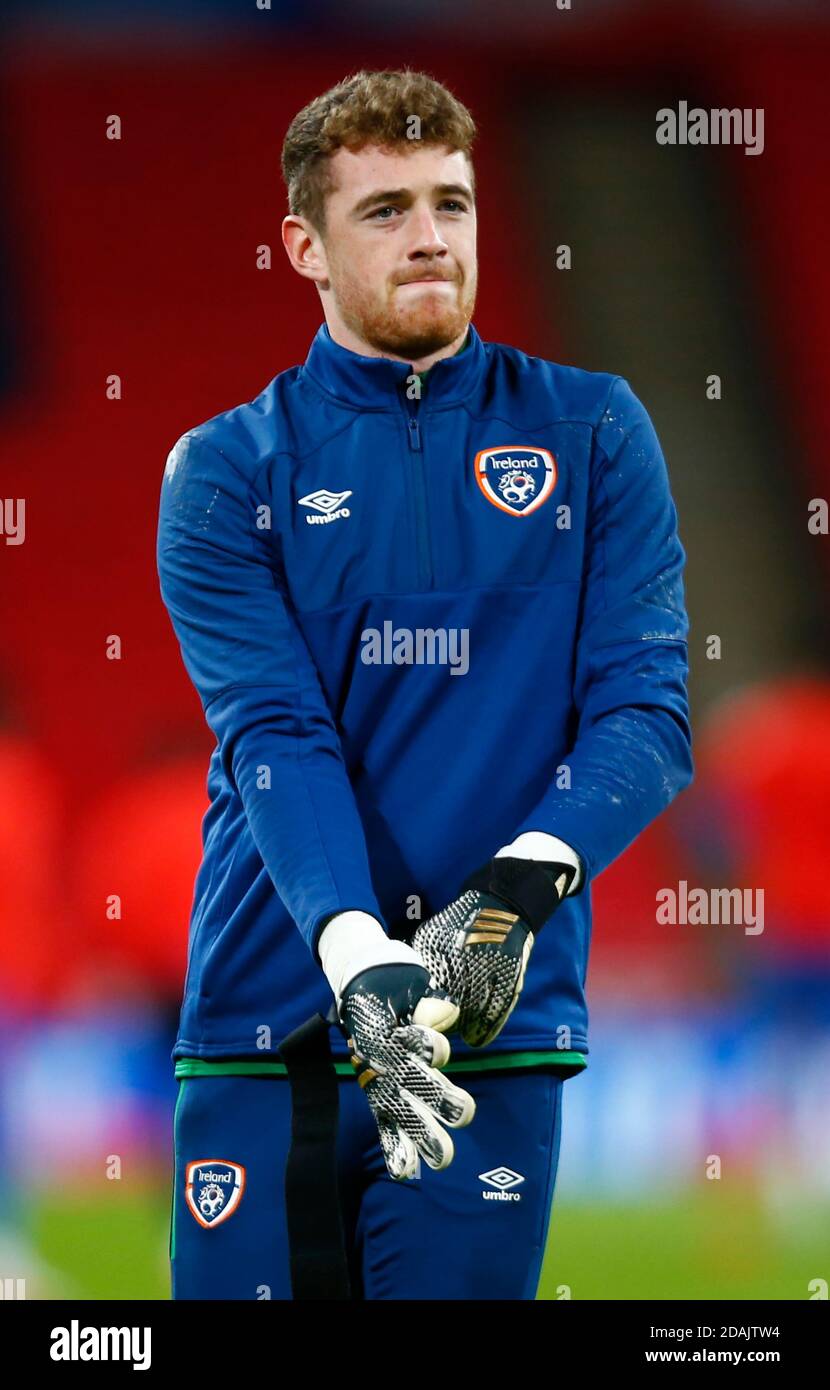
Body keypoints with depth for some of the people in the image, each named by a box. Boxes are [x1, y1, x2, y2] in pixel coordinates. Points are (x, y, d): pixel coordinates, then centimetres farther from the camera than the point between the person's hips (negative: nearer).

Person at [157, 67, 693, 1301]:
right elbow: (273, 735, -8)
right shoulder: (227, 471, 4)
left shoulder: (591, 435, 6)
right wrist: (359, 958, -25)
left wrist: (520, 888, -20)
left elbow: (647, 709, -2)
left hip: (495, 1025, 0)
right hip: (267, 1015, 0)